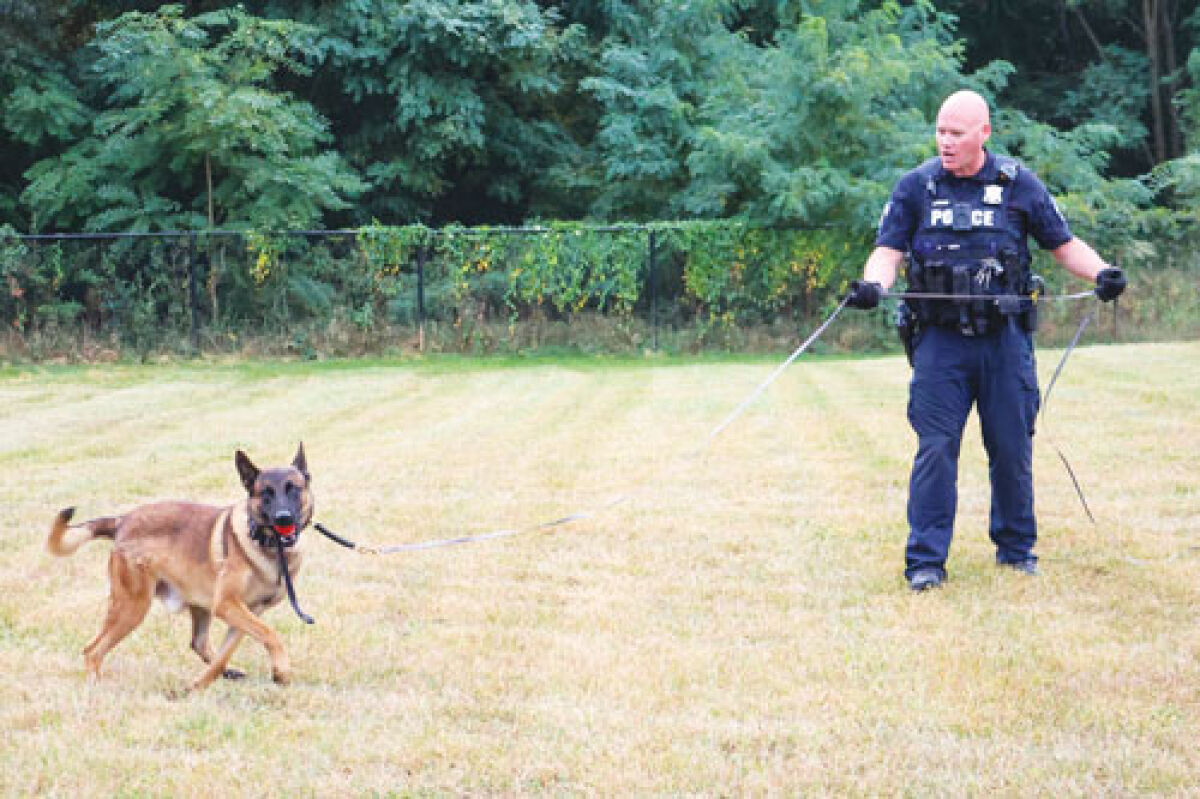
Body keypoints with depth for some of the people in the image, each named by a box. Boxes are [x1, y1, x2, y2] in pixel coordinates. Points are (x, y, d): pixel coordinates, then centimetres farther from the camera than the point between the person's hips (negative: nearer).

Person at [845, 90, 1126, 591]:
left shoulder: (1019, 184, 5)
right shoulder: (916, 187, 5)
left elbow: (1063, 244, 11)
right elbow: (889, 249, 1)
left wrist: (1101, 272, -7)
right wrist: (873, 284, -20)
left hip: (1005, 340, 1)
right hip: (940, 341, -1)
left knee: (1012, 447, 7)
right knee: (935, 448, -6)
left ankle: (1016, 547, 23)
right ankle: (926, 560, -1)